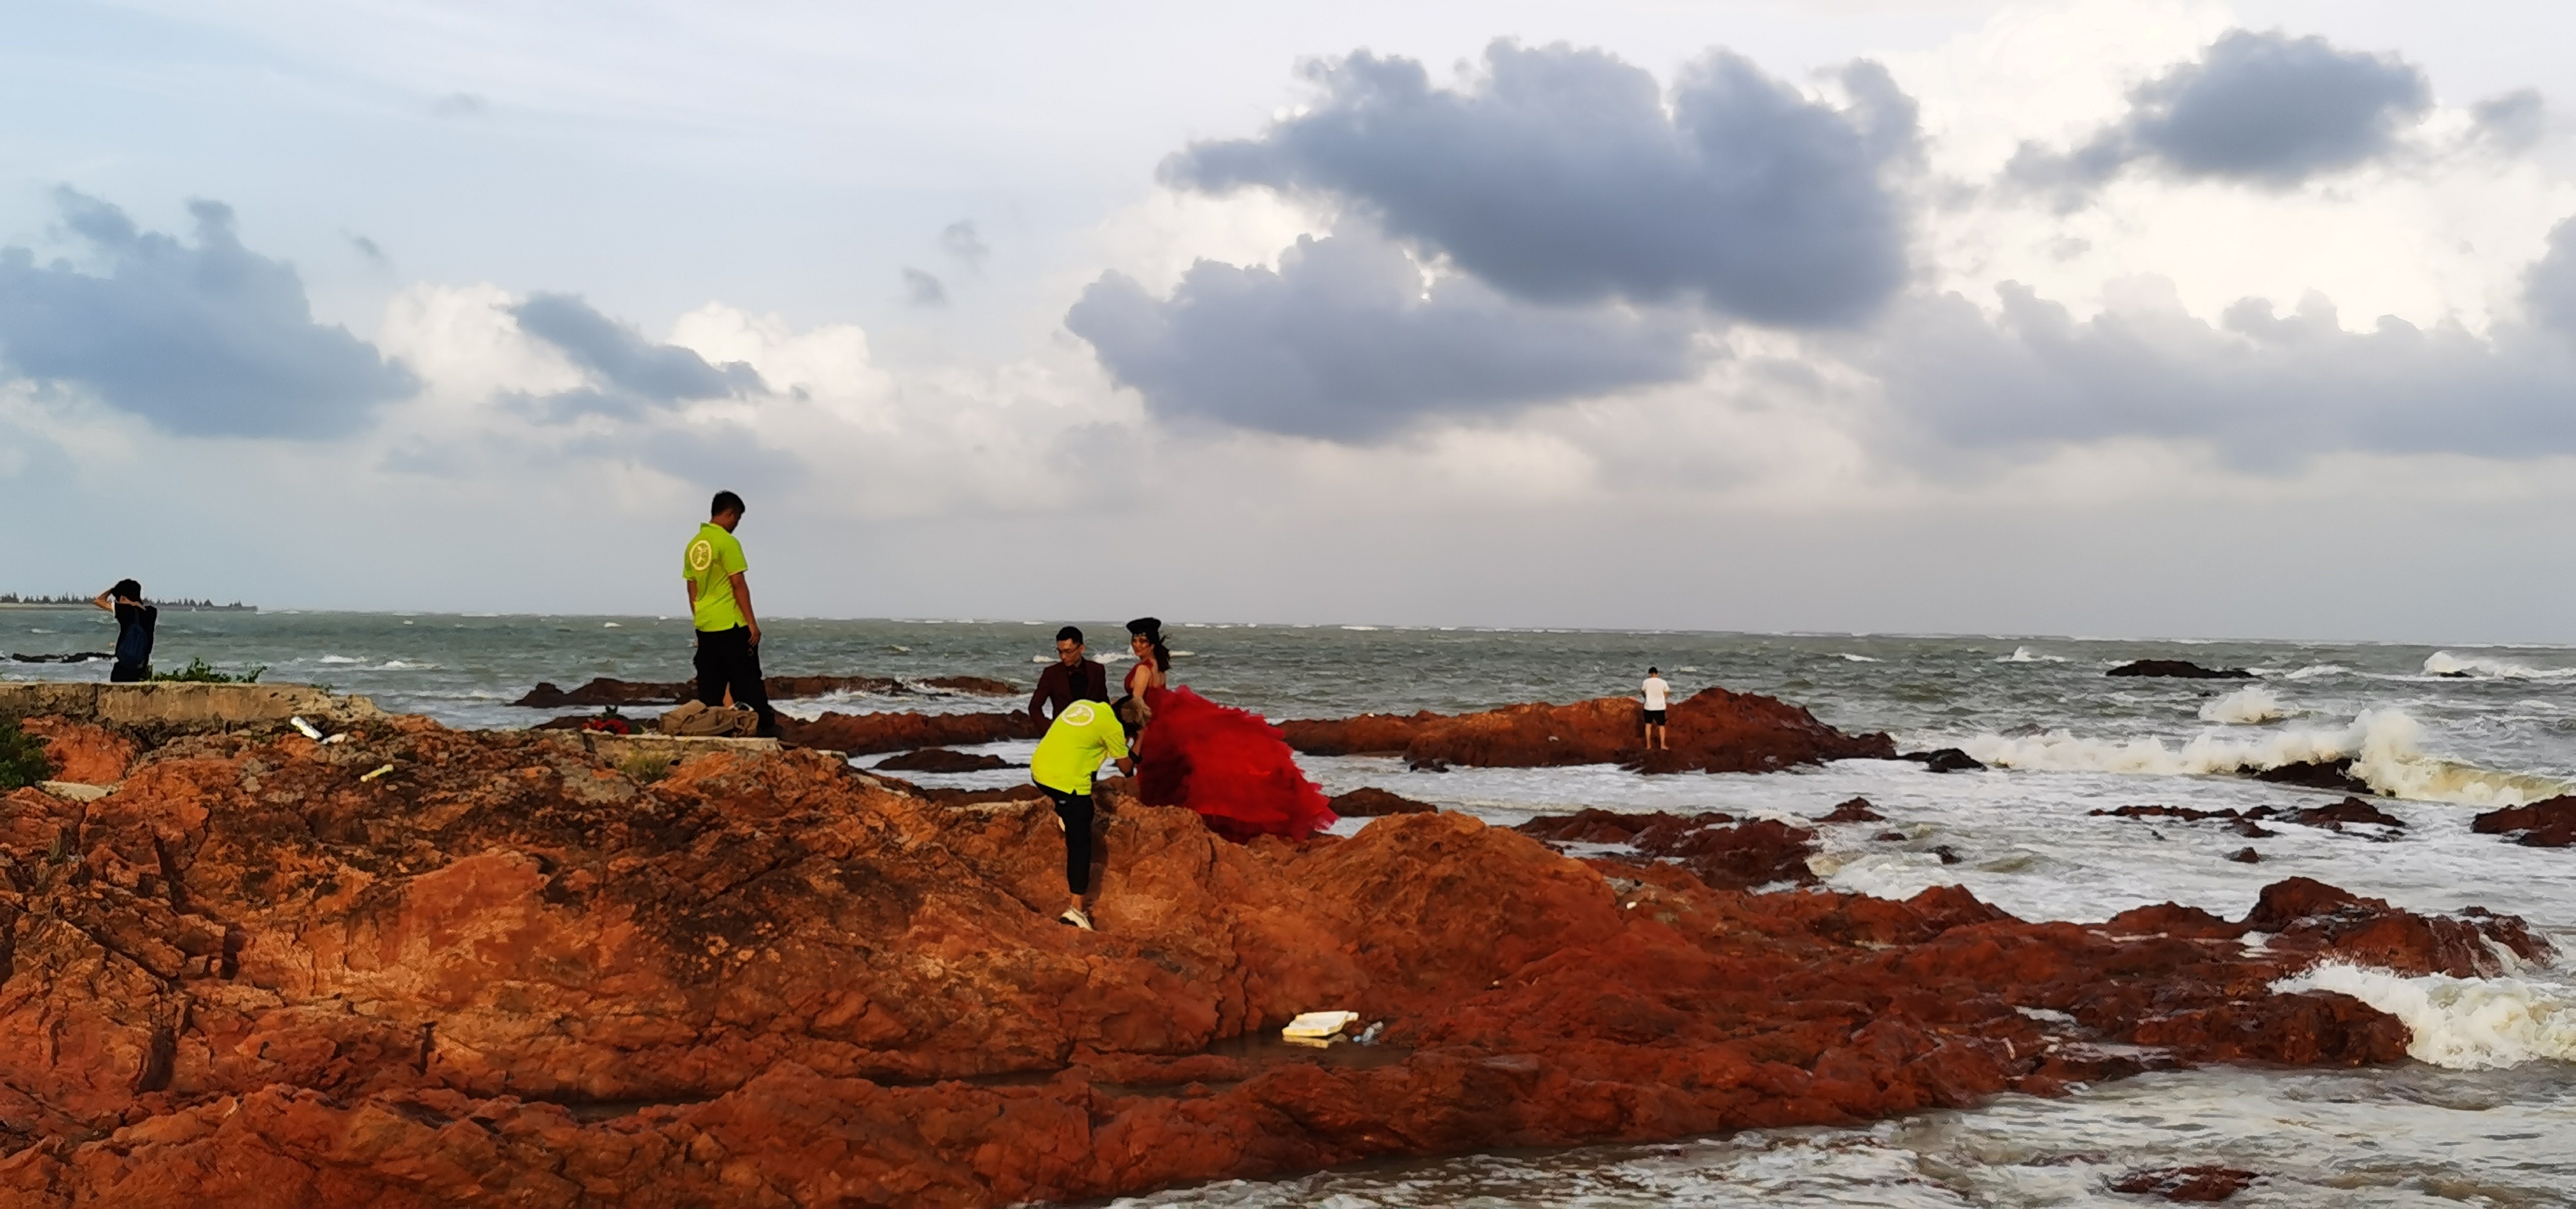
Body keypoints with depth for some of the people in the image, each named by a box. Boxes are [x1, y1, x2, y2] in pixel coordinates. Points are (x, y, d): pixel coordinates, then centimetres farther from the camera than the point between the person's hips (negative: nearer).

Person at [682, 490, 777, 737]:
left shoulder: (694, 545, 10)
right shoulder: (727, 542, -12)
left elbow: (692, 589, 15)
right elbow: (738, 584, -14)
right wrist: (752, 622, -12)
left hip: (704, 625, 7)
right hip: (730, 624, -7)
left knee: (710, 687, 9)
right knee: (748, 683, -3)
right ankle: (766, 729, -3)